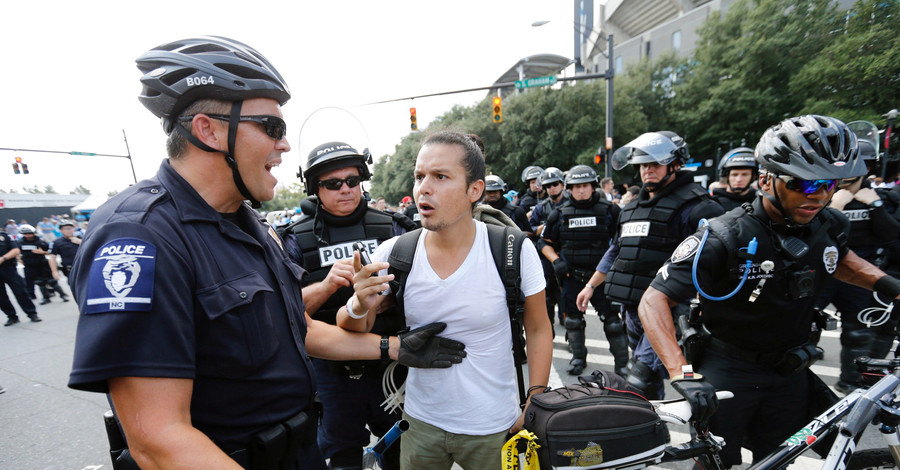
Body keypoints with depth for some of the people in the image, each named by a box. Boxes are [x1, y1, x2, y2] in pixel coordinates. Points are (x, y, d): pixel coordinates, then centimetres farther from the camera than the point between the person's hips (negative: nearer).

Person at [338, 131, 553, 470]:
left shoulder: (516, 251, -17)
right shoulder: (392, 254, -12)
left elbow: (538, 330, -3)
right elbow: (351, 334, -3)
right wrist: (359, 306, -24)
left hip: (494, 428, -1)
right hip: (420, 422, 2)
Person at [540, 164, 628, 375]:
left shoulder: (609, 210, -1)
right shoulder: (560, 213, 4)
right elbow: (546, 243, 10)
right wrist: (556, 260, -5)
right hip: (571, 276, 2)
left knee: (612, 319, -1)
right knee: (573, 319, 12)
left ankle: (622, 362, 14)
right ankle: (578, 357, 30)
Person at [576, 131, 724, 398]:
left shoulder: (693, 205, -7)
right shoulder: (633, 207, 18)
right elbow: (616, 251, 26)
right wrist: (591, 286, 26)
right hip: (632, 306, 8)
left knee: (640, 382, -14)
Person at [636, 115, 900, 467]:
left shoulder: (830, 226, -6)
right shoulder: (724, 238, -25)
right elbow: (654, 300, -28)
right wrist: (681, 374, -37)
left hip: (791, 371, 6)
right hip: (727, 372, -5)